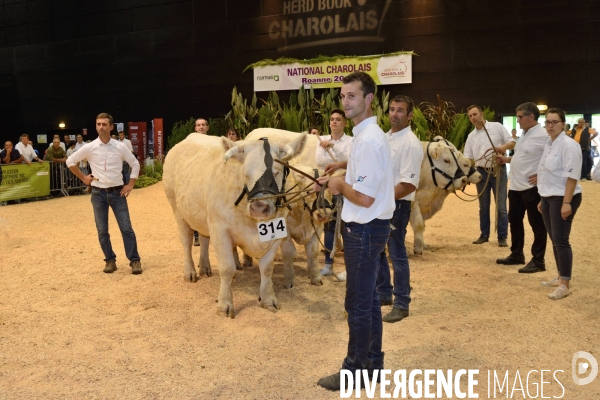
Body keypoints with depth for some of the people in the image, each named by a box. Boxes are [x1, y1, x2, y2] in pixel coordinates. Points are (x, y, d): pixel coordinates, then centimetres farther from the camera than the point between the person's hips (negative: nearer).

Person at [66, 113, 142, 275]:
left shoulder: (120, 147, -2)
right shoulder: (89, 147, -2)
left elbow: (135, 164, 7)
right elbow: (70, 161, 10)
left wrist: (130, 185, 1)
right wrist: (83, 178, 5)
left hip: (117, 192, -1)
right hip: (98, 193, 1)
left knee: (126, 228, -3)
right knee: (102, 230, 6)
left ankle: (135, 260, 3)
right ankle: (110, 260, 18)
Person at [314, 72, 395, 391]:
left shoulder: (368, 140, -21)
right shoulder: (368, 134, 12)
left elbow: (364, 197, -25)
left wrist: (340, 185, -8)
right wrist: (336, 181, 10)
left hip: (364, 229, -11)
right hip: (368, 227, 11)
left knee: (358, 304, 2)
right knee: (368, 299, 18)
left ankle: (354, 372, 17)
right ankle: (372, 363, 32)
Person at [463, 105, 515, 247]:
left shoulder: (497, 127, -1)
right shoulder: (471, 136, 10)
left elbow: (513, 143, -2)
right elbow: (467, 158, 7)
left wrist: (504, 147, -22)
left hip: (498, 170, -4)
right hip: (482, 172, 4)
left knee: (501, 206, -1)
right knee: (483, 206, 11)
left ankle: (502, 237, 6)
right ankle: (484, 235, 21)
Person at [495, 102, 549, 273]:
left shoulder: (543, 135, -16)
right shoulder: (525, 134, 14)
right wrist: (506, 159, 13)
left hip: (532, 187, -10)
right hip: (516, 186, 10)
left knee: (537, 224, 1)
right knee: (514, 220, 16)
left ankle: (538, 261, 10)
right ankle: (516, 254, 30)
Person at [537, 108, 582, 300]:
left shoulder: (568, 145, -14)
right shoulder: (549, 145, 14)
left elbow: (571, 176, -20)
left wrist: (567, 202, -24)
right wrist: (542, 199, 19)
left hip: (562, 199, -9)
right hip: (549, 198, 9)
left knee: (561, 240, -8)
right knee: (554, 239, 13)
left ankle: (565, 285, -1)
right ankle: (560, 277, 24)